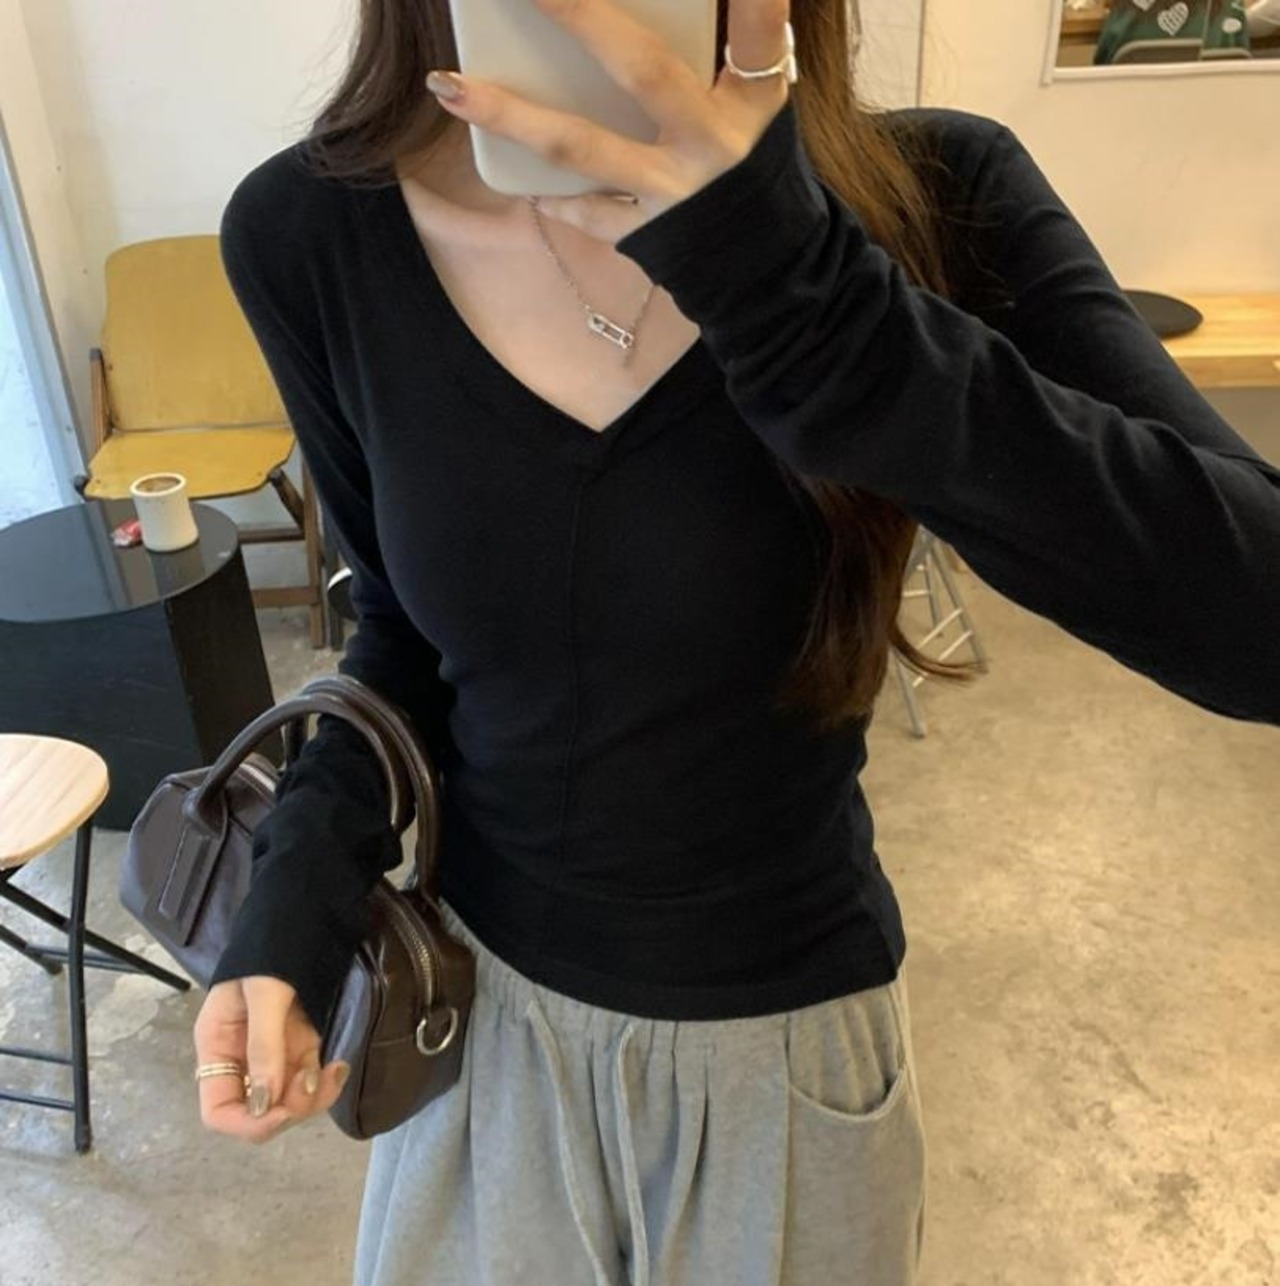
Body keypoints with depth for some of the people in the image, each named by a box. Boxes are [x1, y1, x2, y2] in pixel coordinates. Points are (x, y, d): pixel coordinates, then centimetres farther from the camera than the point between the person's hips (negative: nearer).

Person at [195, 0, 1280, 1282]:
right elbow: (406, 628, 1)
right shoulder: (309, 233, -13)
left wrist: (798, 290, -37)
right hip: (479, 999, 2)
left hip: (788, 1027, 0)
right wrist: (295, 899, -14)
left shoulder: (924, 197, -18)